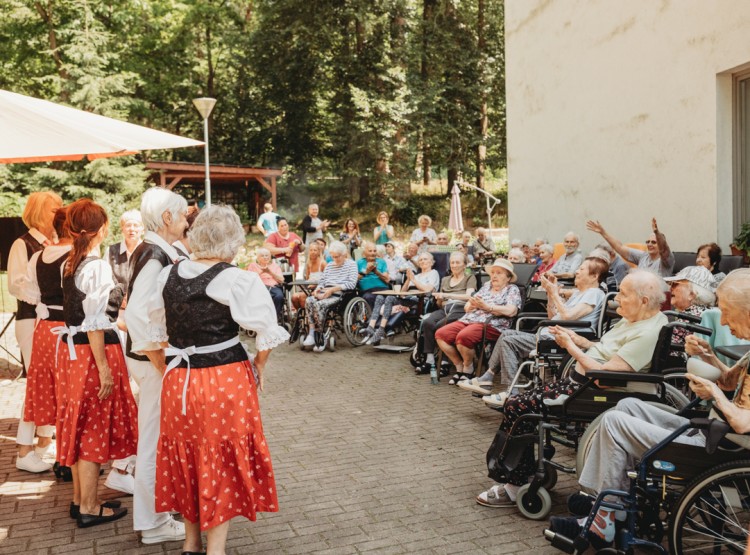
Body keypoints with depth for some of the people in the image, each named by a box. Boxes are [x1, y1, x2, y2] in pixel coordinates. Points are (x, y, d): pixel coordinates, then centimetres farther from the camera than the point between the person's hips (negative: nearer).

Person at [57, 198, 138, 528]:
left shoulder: (70, 264, 8)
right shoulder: (97, 267, -18)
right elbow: (95, 325, -21)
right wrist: (104, 368, -19)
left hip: (77, 349, 9)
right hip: (96, 351, -9)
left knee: (81, 425, 17)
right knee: (95, 427, 2)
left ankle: (79, 499, 29)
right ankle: (89, 509, 13)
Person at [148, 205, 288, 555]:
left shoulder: (169, 275, 3)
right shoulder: (238, 280, -14)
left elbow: (158, 328, 14)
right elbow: (266, 332, -13)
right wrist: (258, 366, 4)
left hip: (178, 379, 5)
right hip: (226, 380, -5)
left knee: (188, 457, 20)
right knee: (223, 461, 10)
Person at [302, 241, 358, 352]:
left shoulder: (351, 264, 8)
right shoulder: (329, 266, 29)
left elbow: (352, 284, -5)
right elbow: (322, 281, 24)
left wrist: (333, 289, -14)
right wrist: (318, 289, 0)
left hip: (339, 294, -6)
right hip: (324, 293, 6)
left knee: (319, 304, -33)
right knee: (309, 301, -27)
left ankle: (319, 339, -25)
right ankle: (311, 334, -33)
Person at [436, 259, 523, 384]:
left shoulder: (512, 290, 9)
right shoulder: (486, 286, 25)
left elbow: (511, 311, -11)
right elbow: (467, 306, 21)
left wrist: (486, 306, -13)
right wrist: (471, 304, -4)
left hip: (492, 325, -7)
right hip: (469, 320, 7)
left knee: (463, 336, -34)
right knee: (441, 334, -14)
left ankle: (468, 368, -7)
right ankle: (459, 367, 1)